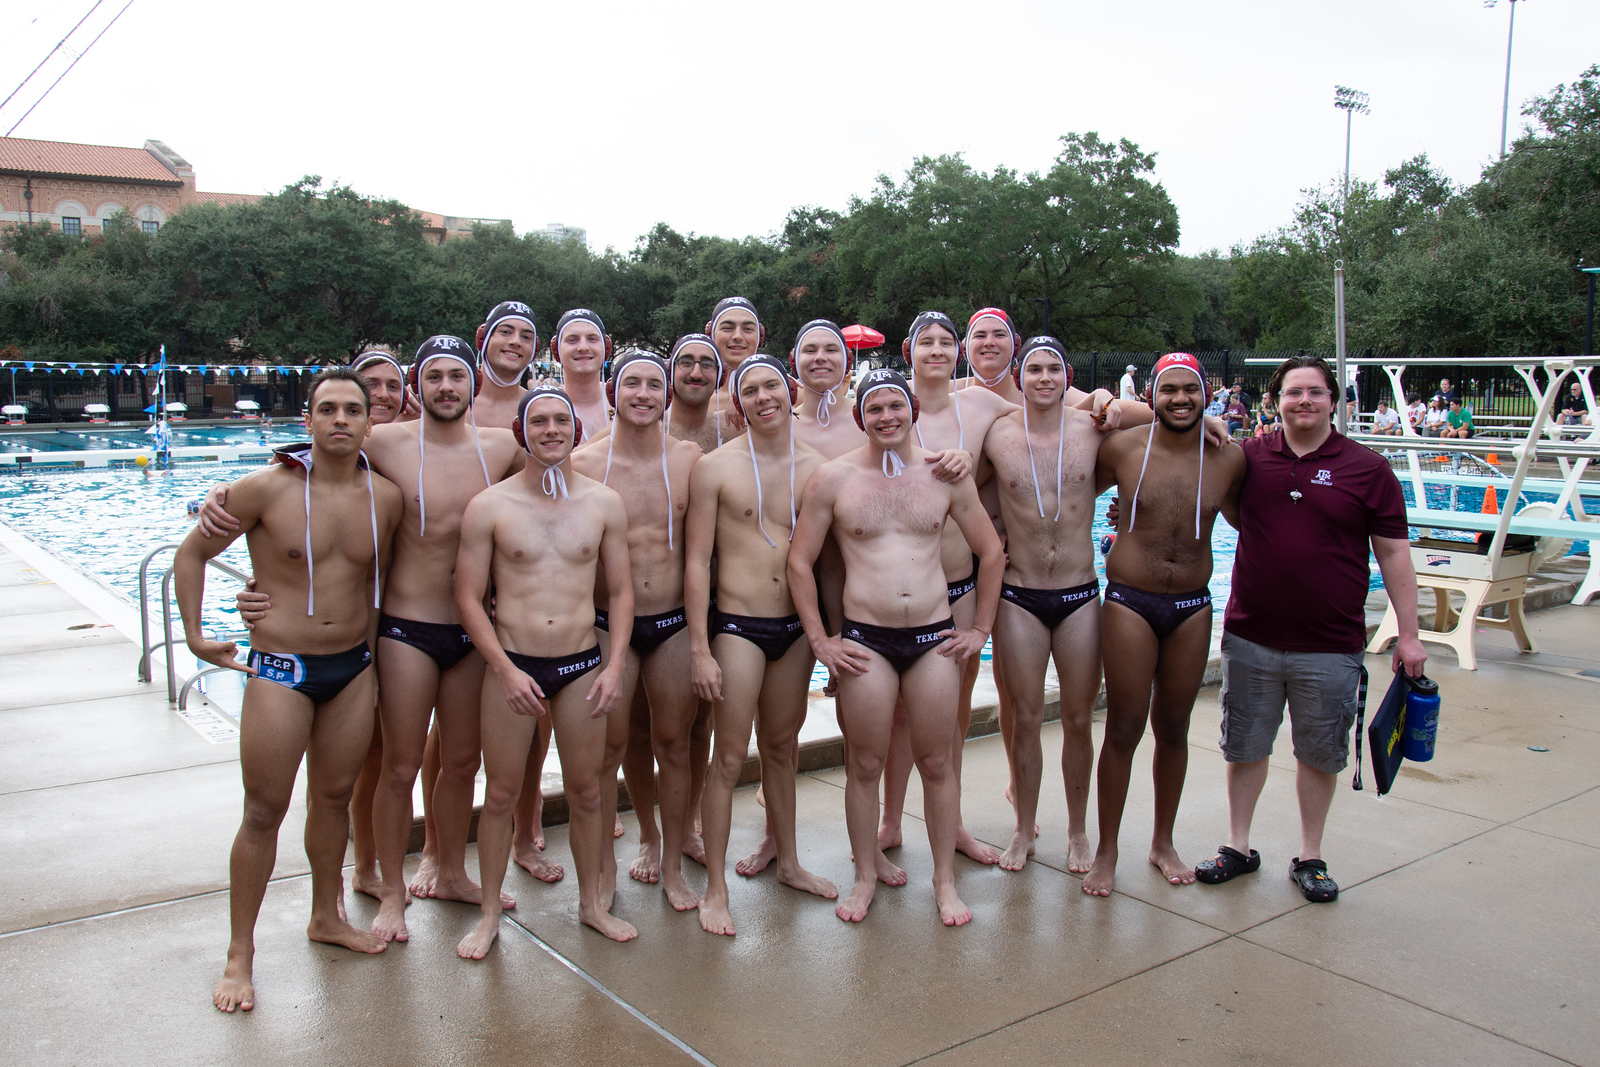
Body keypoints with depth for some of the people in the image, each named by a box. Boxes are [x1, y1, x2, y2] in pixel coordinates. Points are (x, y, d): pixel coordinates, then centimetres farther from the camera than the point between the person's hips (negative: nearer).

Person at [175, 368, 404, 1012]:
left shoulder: (385, 496, -2)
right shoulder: (269, 489, -13)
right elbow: (192, 553, -1)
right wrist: (195, 635, -2)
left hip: (353, 667, 4)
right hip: (280, 668, -4)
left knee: (334, 796, 16)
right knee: (264, 812, 3)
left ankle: (327, 916, 35)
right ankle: (240, 955, 18)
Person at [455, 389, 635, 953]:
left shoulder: (604, 503, 2)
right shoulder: (489, 506, -4)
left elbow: (620, 591, 7)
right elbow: (468, 597, -3)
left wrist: (615, 665, -3)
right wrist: (506, 669, -11)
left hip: (582, 664, 2)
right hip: (512, 664, -1)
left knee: (586, 791, 12)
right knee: (501, 793, 7)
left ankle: (592, 902, 31)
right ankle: (490, 913, 25)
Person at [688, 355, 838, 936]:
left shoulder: (816, 465, 3)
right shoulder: (716, 467, -7)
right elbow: (697, 561, -6)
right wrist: (699, 649, -10)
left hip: (797, 627, 4)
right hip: (737, 626, -4)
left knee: (782, 747, 18)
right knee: (729, 758, -1)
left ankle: (789, 862, 35)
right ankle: (715, 888, 13)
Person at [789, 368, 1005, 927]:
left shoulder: (945, 474, 3)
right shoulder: (832, 477, -2)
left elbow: (990, 552, 12)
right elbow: (799, 561, 1)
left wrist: (981, 629, 8)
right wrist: (819, 640, -2)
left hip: (935, 638, 2)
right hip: (864, 640, -1)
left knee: (936, 762, 10)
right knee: (864, 764, 7)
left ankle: (945, 879, 25)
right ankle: (865, 876, 25)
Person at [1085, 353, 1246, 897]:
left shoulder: (1230, 457, 0)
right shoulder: (1123, 448, -6)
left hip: (1193, 607, 2)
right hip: (1129, 603, -2)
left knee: (1173, 728, 14)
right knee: (1124, 728, 2)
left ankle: (1163, 842, 32)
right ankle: (1107, 851, 17)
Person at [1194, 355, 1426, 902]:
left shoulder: (1367, 468, -2)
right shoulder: (1248, 458, 2)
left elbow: (1394, 553, 0)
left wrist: (1409, 634, -3)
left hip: (1331, 646, -1)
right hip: (1250, 638, 2)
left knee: (1319, 754, 11)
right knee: (1244, 747, 12)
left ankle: (1310, 857, 28)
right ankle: (1238, 847, 29)